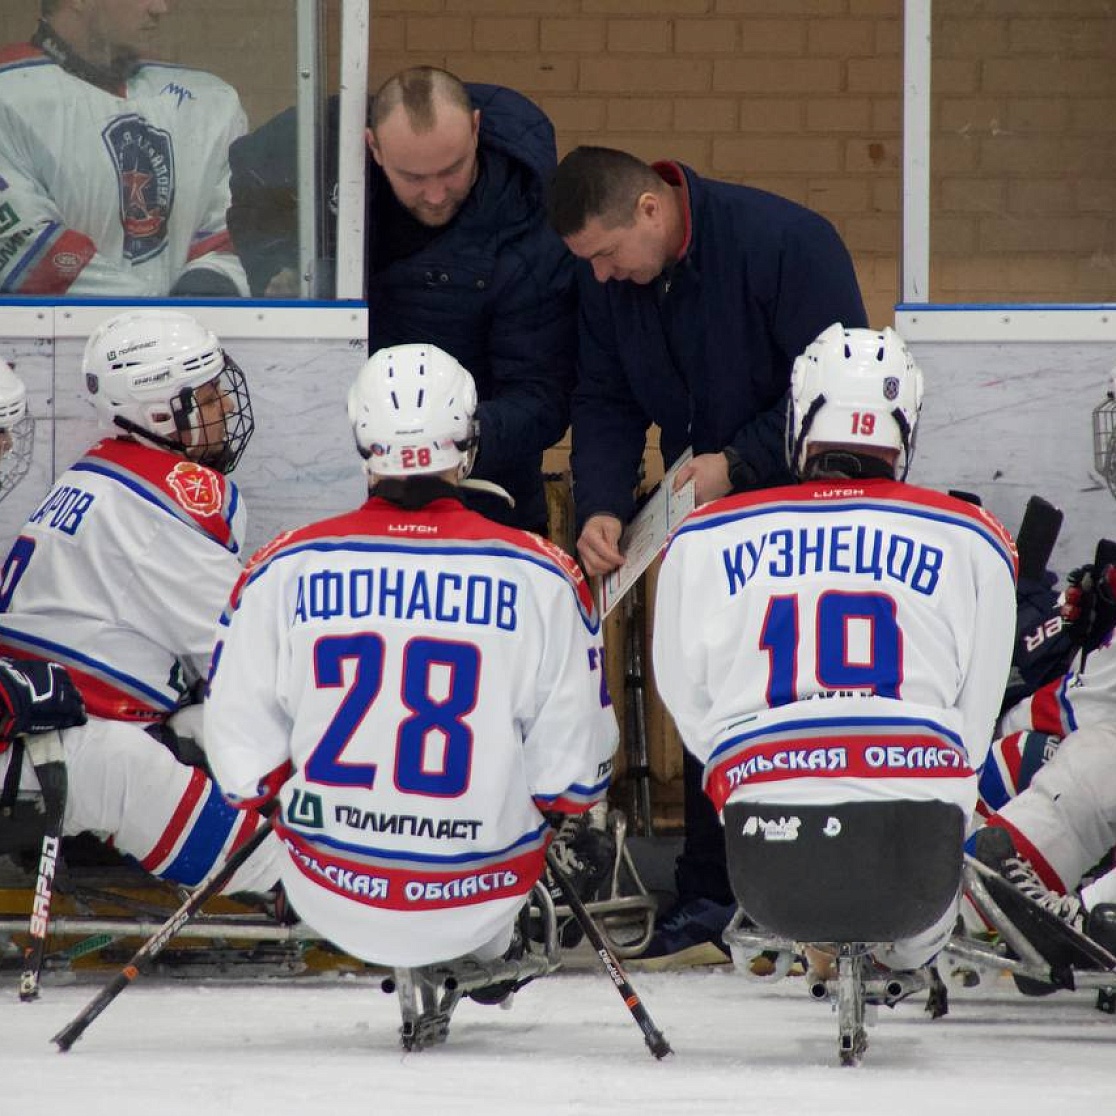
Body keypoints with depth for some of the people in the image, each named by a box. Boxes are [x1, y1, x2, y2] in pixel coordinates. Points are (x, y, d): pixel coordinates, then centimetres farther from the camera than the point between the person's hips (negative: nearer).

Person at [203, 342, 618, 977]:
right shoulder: (543, 578, -10)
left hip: (328, 898, 1)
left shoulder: (283, 572, -7)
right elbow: (574, 778, -5)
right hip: (478, 911, -1)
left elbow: (243, 771, -3)